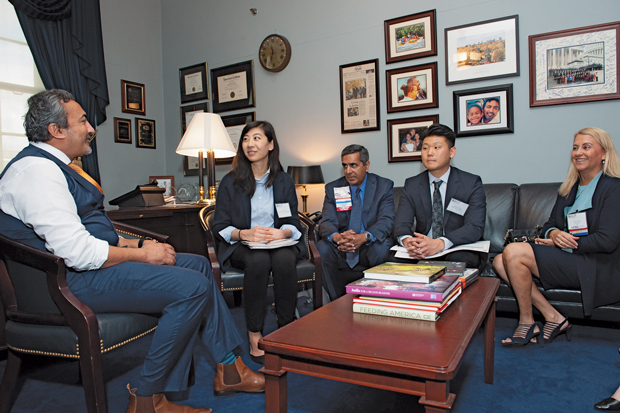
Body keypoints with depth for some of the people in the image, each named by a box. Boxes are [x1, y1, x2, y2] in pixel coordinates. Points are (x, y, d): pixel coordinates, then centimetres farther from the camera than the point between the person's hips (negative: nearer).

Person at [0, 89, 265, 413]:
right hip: (71, 280, -11)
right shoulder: (36, 170, -17)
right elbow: (78, 251, -25)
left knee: (199, 265, 6)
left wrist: (138, 244, 7)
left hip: (88, 263, 11)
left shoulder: (54, 166, 19)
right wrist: (141, 255, -13)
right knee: (193, 287, -23)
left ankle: (228, 369, 8)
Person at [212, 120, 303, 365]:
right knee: (259, 260, -35)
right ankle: (254, 338, -24)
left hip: (278, 242, 1)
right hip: (240, 246, -1)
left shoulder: (284, 181, 9)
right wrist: (244, 233, -20)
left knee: (285, 259, -33)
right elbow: (220, 226, 1)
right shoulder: (230, 182, 5)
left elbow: (294, 224, 7)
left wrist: (283, 233, -17)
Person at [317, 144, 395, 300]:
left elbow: (386, 221, -14)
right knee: (323, 248, -28)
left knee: (381, 248, -34)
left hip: (370, 247, -1)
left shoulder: (384, 186, -1)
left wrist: (364, 237, -36)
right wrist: (337, 237, -32)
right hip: (340, 248, 2)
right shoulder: (332, 188, 5)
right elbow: (326, 222, -6)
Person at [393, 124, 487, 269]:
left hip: (461, 252, -3)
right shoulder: (411, 185, 7)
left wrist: (440, 244, -34)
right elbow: (401, 223, -3)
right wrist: (407, 241, -30)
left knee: (457, 259, -38)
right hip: (422, 253, 4)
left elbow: (475, 227, -15)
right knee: (394, 256, -27)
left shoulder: (472, 183, -2)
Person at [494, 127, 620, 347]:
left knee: (514, 251, -25)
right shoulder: (569, 189, 16)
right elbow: (550, 224, 13)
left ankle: (526, 321, -7)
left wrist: (563, 243, -13)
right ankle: (553, 317, -8)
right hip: (567, 260, 8)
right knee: (500, 262, -13)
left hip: (596, 269, -7)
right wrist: (554, 233, -11)